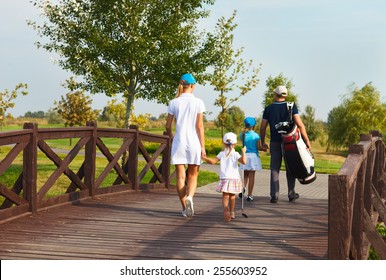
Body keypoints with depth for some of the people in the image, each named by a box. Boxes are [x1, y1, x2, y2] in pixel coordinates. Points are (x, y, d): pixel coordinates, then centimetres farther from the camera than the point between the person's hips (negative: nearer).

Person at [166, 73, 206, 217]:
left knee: (180, 176, 6)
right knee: (193, 176, 11)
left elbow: (168, 126, 4)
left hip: (178, 143, 1)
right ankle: (189, 197, -17)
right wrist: (202, 146, -1)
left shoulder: (174, 103, 2)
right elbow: (199, 126, -5)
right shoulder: (198, 102, -3)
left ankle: (184, 208, 7)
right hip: (194, 143, -1)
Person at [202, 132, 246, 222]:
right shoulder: (235, 154, -4)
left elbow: (213, 161, -3)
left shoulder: (222, 154, 2)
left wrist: (204, 158, 10)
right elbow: (243, 161, -18)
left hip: (224, 178, 0)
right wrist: (243, 152, -7)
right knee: (232, 196, 17)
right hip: (234, 178, 0)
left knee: (225, 196, -7)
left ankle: (226, 212, -30)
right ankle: (231, 212, 31)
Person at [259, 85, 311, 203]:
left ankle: (274, 195, -2)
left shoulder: (268, 108, 1)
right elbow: (300, 124, -11)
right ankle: (291, 194, 16)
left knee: (274, 169, 4)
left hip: (275, 142, 1)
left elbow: (262, 127, 3)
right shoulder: (291, 106, -3)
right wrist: (307, 140, -7)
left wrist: (263, 142, 16)